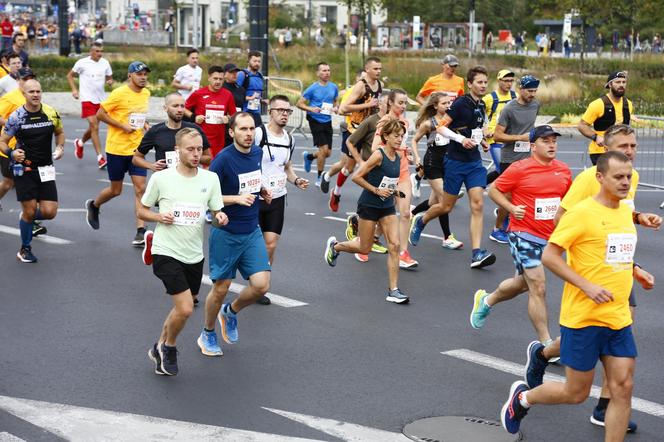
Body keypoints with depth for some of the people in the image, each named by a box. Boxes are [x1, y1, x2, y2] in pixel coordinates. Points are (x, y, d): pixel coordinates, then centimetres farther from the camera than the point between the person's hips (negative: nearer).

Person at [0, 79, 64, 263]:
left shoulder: (51, 113, 0)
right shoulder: (16, 117, -8)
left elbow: (60, 132, 18)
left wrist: (60, 147, -1)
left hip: (45, 170, 3)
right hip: (24, 169, -3)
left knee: (49, 212, -5)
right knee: (29, 211, -1)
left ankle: (27, 218, 29)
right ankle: (25, 249, 20)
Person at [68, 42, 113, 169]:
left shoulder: (105, 63, 5)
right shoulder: (82, 63, -7)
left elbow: (109, 77, 16)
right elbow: (70, 75, 5)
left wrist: (110, 82, -8)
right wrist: (74, 90, -7)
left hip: (101, 99, 5)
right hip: (87, 99, -5)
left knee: (94, 127, 14)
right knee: (94, 127, -13)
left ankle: (80, 143, 43)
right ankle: (100, 157, -13)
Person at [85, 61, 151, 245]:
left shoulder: (146, 93, 7)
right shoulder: (119, 93, -14)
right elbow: (100, 114, -12)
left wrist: (144, 124, 4)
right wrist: (123, 126, -18)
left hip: (137, 149, 5)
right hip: (117, 148, -5)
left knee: (141, 189, -6)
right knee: (116, 190, 8)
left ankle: (141, 231, -6)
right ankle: (93, 206, 40)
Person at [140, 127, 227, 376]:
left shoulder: (210, 178, 1)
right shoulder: (161, 178, -7)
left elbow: (217, 212, 6)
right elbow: (142, 210, 4)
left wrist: (221, 218, -18)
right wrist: (159, 217, -16)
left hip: (194, 255, 5)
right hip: (166, 253, -5)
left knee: (182, 308, 16)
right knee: (185, 309, -15)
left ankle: (160, 348, 39)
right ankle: (169, 348, 13)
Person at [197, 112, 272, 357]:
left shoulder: (258, 153, 3)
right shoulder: (223, 159, -17)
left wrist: (262, 190, 5)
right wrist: (237, 198, -24)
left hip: (252, 232, 5)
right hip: (226, 233, -5)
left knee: (261, 285, -5)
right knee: (221, 288, 6)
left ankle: (231, 311, 26)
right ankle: (207, 334, 30)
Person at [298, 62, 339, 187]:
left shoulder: (333, 87, 5)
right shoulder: (313, 88, -8)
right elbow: (299, 103, -4)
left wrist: (335, 108, 0)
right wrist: (311, 109, -21)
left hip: (327, 121, 5)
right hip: (316, 121, -5)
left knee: (328, 153, 7)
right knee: (324, 149, -13)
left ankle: (309, 156, 38)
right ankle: (319, 178, 2)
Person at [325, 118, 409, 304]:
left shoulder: (398, 158, 4)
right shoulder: (378, 155, -19)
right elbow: (356, 177, -18)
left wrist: (394, 190, 6)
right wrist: (376, 190, -19)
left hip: (387, 207, 6)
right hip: (369, 206, -6)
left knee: (394, 245, -7)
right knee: (364, 248, 6)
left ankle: (393, 290, -3)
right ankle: (334, 245, 36)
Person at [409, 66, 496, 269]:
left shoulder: (481, 107, 10)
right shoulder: (461, 103, -12)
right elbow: (441, 127, -13)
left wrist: (481, 141, 9)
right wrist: (460, 138, -25)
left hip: (475, 162, 5)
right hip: (455, 160, -5)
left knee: (477, 205, -8)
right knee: (446, 206, 6)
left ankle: (477, 254, -10)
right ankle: (420, 220, 37)